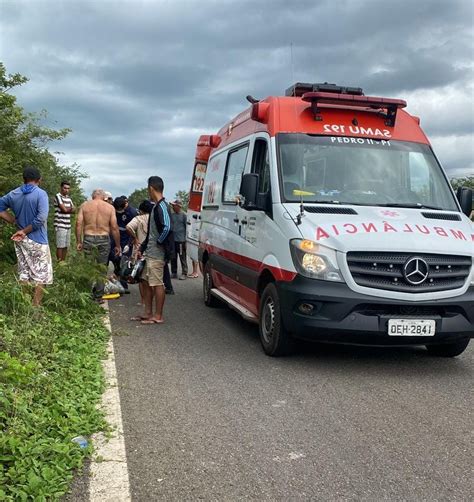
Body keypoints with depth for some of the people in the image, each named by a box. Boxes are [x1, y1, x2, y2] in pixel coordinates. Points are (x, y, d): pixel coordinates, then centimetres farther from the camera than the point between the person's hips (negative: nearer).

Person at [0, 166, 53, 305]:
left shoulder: (13, 194, 5)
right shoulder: (40, 194, -13)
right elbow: (41, 218, -23)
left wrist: (15, 222, 5)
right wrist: (25, 231, -12)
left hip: (20, 240, 6)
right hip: (37, 240, -6)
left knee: (24, 273, 15)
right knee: (41, 274, 3)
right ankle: (35, 306, 2)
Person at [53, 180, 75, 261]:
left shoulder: (68, 198, 16)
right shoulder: (58, 196, -8)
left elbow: (73, 210, 9)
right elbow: (64, 209, -14)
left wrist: (67, 209, -9)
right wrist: (70, 209, 5)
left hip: (68, 225, 7)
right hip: (60, 225, -7)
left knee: (66, 246, 9)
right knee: (60, 246, -5)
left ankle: (63, 261, 17)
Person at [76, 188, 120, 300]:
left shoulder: (84, 205, 6)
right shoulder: (110, 207, 2)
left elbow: (79, 224, -2)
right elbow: (114, 227, -2)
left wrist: (79, 242, 3)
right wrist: (117, 245, 3)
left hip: (88, 239, 1)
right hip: (104, 239, -1)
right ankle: (98, 296, 13)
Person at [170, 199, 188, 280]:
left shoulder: (183, 215, -5)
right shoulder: (172, 215, 11)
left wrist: (185, 237, -4)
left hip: (181, 240, -6)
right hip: (173, 240, 6)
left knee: (183, 258, -3)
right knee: (173, 258, 10)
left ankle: (184, 273, 3)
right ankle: (174, 273, 19)